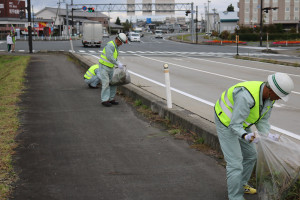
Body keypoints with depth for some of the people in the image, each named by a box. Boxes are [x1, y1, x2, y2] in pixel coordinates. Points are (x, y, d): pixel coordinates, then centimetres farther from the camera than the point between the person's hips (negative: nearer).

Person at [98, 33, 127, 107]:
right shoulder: (110, 45, -23)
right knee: (106, 83, -11)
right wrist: (118, 64, -26)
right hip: (103, 66, -9)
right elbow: (109, 57, -32)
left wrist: (119, 63, 3)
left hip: (110, 67, 9)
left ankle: (111, 99, 14)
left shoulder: (116, 46, 8)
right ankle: (104, 100, -3)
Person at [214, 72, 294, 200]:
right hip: (226, 123, -9)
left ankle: (240, 185, 39)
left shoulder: (270, 96, -12)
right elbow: (235, 125, -34)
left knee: (250, 156, 18)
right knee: (235, 162, -8)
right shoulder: (246, 96, -40)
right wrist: (245, 137, -53)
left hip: (240, 123, 9)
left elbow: (262, 120, -2)